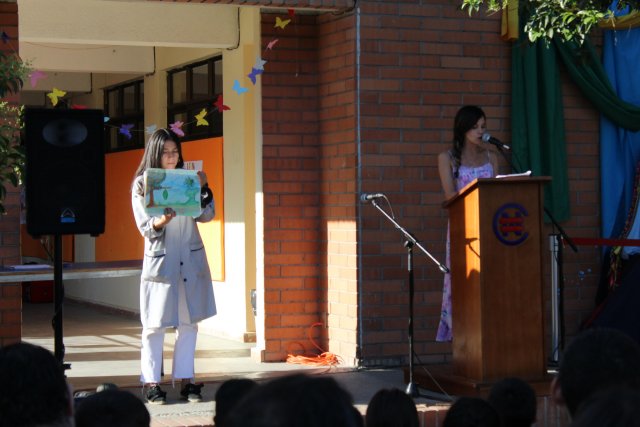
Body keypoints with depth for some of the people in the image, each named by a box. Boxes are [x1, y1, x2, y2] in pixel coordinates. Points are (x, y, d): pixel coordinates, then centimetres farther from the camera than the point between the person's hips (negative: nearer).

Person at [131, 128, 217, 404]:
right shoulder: (142, 184, -1)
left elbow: (206, 216, 4)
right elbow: (145, 228, -5)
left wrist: (203, 189, -11)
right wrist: (163, 221, -26)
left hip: (191, 260, 3)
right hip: (160, 261, -3)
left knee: (188, 322, 6)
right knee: (155, 325, -2)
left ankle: (185, 380, 13)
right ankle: (152, 382, 3)